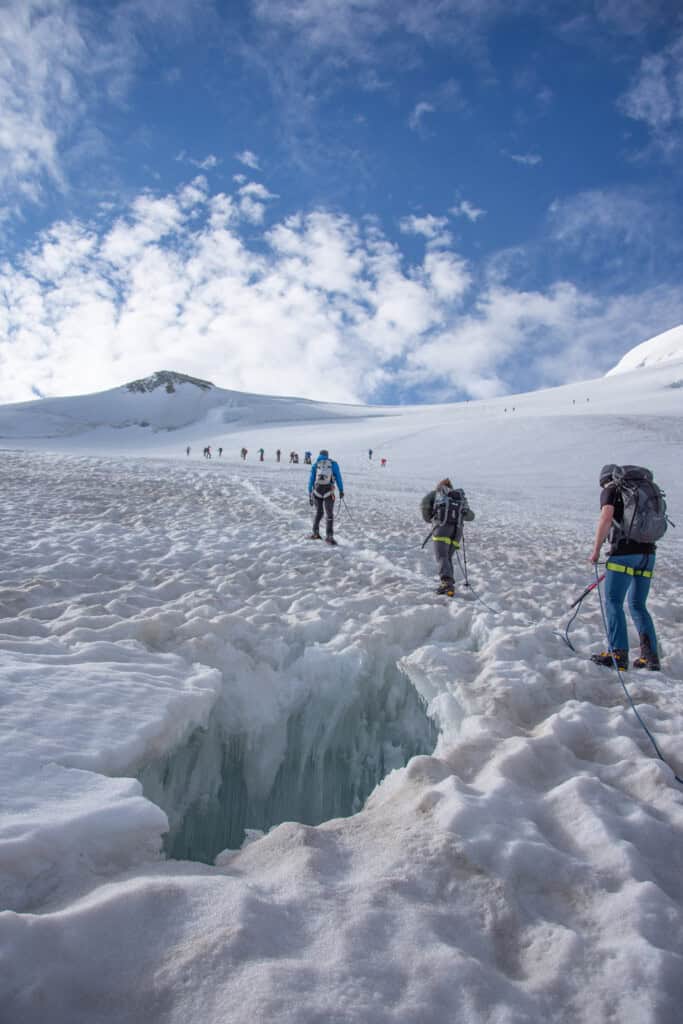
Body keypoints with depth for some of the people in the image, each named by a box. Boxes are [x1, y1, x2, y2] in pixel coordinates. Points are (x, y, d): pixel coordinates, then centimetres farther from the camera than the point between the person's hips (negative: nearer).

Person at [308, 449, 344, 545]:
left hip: (317, 491, 2)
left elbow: (311, 480, 6)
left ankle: (315, 533, 24)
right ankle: (329, 537, -5)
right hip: (328, 492, -2)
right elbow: (338, 478, 2)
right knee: (329, 514, 1)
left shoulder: (315, 465, 10)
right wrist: (341, 490, 6)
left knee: (318, 512, 20)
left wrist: (310, 494, 8)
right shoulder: (333, 464, 7)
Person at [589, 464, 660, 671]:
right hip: (648, 554, 7)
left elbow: (606, 518, -15)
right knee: (638, 605, 15)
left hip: (624, 553, -7)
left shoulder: (611, 491, 2)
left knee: (613, 603, 0)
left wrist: (596, 550, -9)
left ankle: (618, 655, -5)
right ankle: (651, 655, 7)